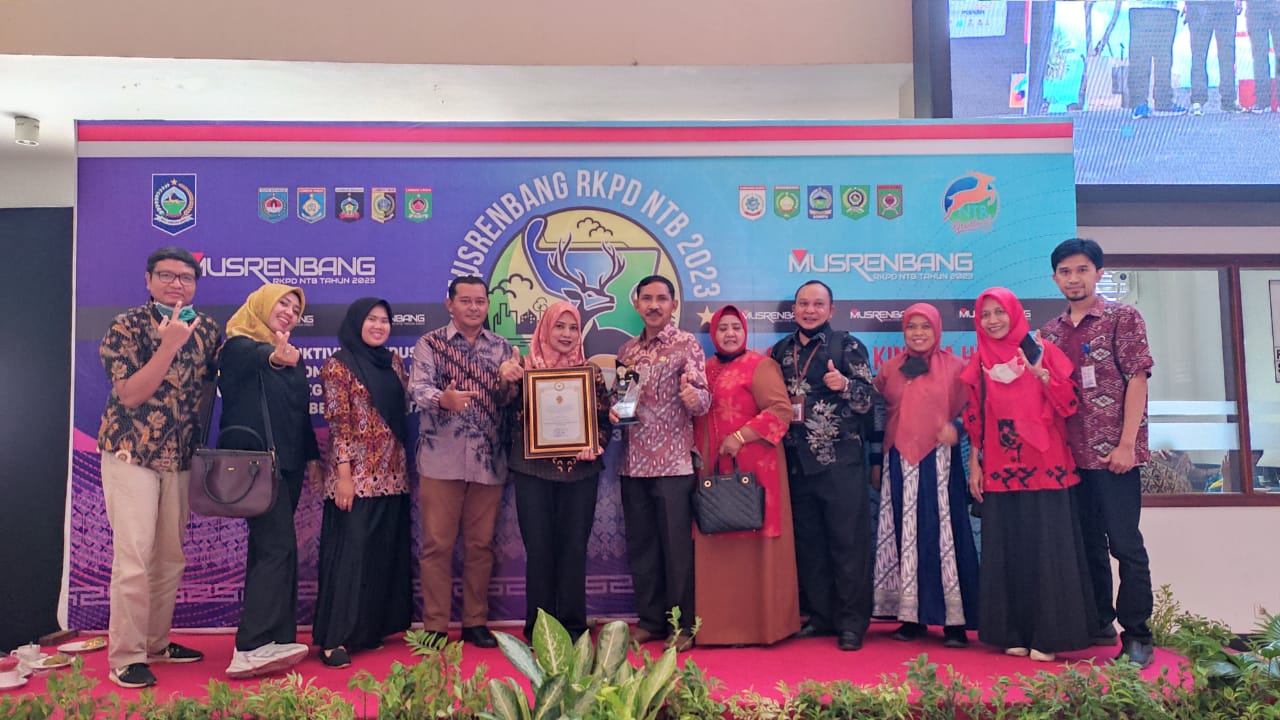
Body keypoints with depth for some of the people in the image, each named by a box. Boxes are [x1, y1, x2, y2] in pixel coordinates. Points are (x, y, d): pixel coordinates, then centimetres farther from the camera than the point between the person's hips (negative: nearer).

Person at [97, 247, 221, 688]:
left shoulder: (208, 330, 5)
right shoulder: (126, 327, -8)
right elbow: (130, 394, -16)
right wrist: (170, 344, -22)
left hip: (181, 457, 5)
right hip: (131, 454, -5)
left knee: (171, 556, 11)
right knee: (134, 556, -9)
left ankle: (157, 643, 25)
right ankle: (125, 657, 2)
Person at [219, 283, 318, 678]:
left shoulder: (291, 357, 19)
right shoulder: (240, 345, -5)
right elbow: (251, 359, -30)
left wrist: (311, 456, 16)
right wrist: (274, 358, -52)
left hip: (287, 463, 8)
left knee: (269, 549, 10)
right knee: (279, 547, -17)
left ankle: (271, 640, 15)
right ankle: (251, 649, -18)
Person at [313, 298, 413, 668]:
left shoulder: (393, 362, 13)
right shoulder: (338, 365, -5)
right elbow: (338, 423, -10)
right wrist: (343, 474, -15)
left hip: (392, 473, 6)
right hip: (357, 475, -6)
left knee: (386, 553, 10)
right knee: (349, 553, -5)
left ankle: (371, 628, 22)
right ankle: (334, 638, 2)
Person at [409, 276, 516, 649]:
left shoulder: (502, 348, 11)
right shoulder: (430, 344, 2)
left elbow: (509, 399, 8)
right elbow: (418, 387, -12)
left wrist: (510, 382, -15)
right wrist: (442, 398, -34)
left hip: (488, 461, 3)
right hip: (441, 460, -3)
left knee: (481, 545, 9)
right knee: (437, 545, 1)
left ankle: (476, 622, 21)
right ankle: (435, 626, 11)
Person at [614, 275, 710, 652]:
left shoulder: (686, 344, -3)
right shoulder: (627, 350, 12)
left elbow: (702, 399, -12)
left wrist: (693, 396, -34)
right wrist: (613, 410, -3)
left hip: (673, 462, -5)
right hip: (633, 463, 5)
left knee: (676, 546, 0)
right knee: (640, 545, 11)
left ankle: (682, 625, 13)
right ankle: (650, 620, 23)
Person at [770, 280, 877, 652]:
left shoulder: (848, 346, -1)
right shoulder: (781, 350, 12)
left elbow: (868, 400, -6)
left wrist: (844, 385, -24)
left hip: (841, 462, -5)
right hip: (798, 462, 5)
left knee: (849, 543, -1)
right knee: (808, 543, 10)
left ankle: (852, 622, 9)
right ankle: (821, 615, 22)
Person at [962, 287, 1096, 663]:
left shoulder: (1043, 351, 1)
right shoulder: (980, 363, 9)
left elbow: (1070, 404, -5)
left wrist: (1040, 372, -17)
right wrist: (974, 464, 8)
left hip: (1045, 467, -3)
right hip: (999, 472, 3)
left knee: (1046, 548, -2)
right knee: (1007, 551, 6)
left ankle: (1049, 634, 6)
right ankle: (1015, 633, 14)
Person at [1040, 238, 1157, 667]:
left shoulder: (1123, 318, -2)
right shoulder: (1050, 332, 12)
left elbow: (1137, 379, -9)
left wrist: (1126, 444, -14)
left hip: (1112, 452, -5)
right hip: (1070, 453, 5)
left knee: (1125, 543, -2)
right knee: (1088, 543, 13)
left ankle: (1136, 635, 9)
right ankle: (1099, 624, 25)